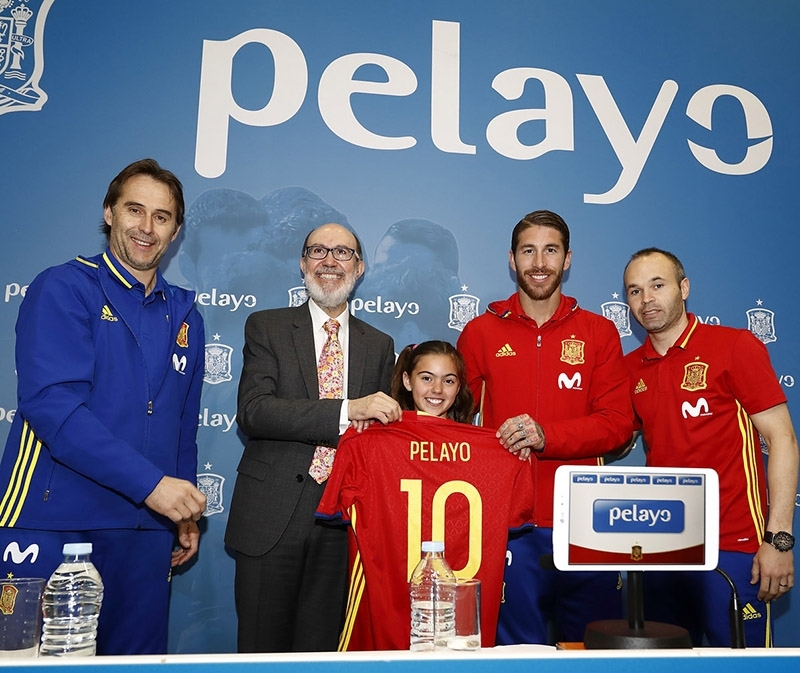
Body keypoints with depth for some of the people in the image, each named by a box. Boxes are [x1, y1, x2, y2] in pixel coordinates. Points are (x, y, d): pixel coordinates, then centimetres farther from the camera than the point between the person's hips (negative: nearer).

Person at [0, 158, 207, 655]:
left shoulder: (184, 316, 13)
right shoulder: (64, 289, -4)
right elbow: (51, 404, -17)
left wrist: (185, 513, 15)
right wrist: (149, 483, -20)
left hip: (144, 529, 5)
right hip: (52, 522, -5)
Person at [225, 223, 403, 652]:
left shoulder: (380, 346, 12)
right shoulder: (266, 327, 3)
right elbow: (252, 411, -13)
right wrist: (347, 410, -21)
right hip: (271, 517, -2)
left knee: (322, 649, 11)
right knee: (263, 650, 7)